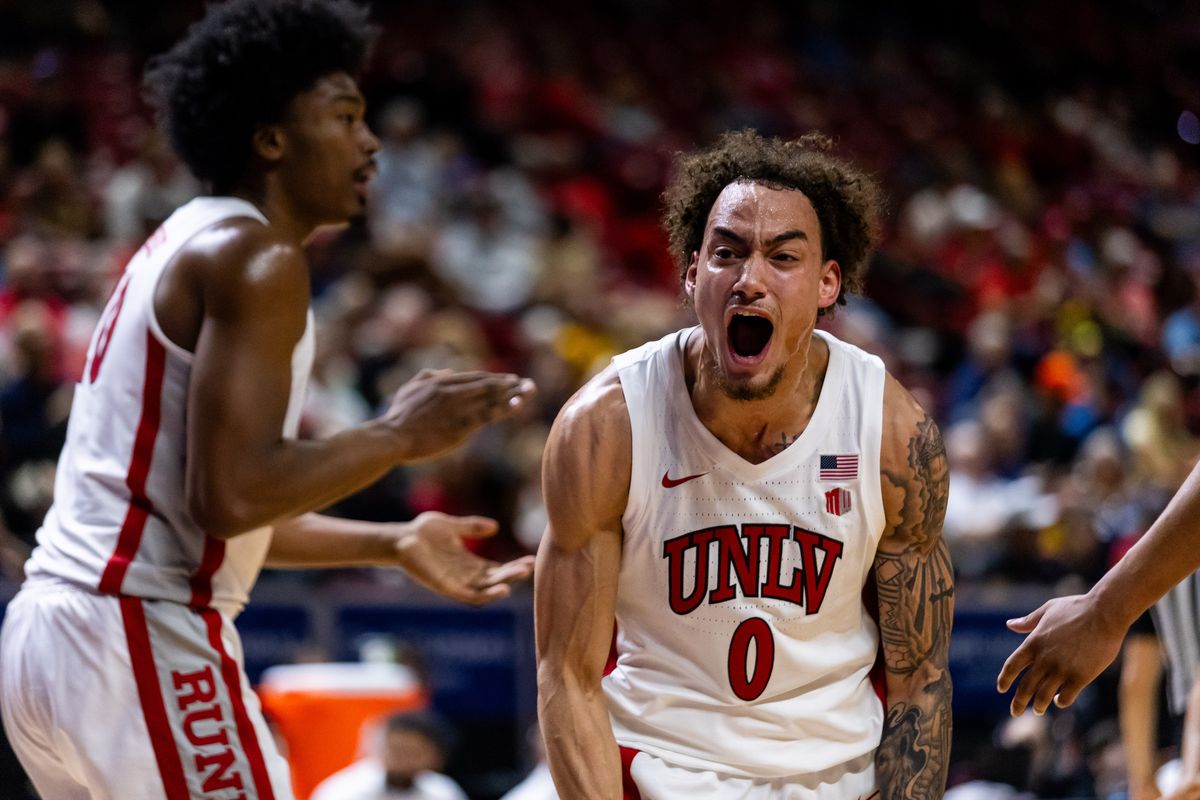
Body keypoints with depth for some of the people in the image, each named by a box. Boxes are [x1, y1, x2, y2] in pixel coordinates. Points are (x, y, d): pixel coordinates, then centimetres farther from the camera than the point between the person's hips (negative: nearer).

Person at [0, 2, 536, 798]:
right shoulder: (257, 260, -11)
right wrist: (398, 436, -10)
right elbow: (229, 495, -21)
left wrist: (393, 543, 25)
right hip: (141, 639, -10)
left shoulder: (183, 247, 20)